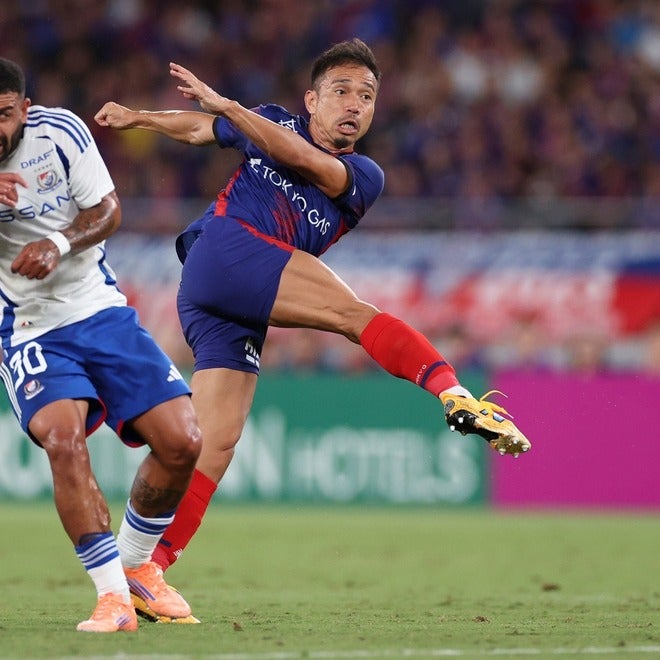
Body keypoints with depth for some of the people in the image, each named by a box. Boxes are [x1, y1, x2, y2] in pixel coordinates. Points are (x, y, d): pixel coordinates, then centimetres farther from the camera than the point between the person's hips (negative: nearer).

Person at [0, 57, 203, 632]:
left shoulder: (60, 131, -7)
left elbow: (107, 210, 0)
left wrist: (59, 244, -20)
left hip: (100, 310, 2)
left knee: (182, 442, -8)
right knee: (63, 438, -30)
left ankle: (136, 563, 18)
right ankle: (113, 595, -22)